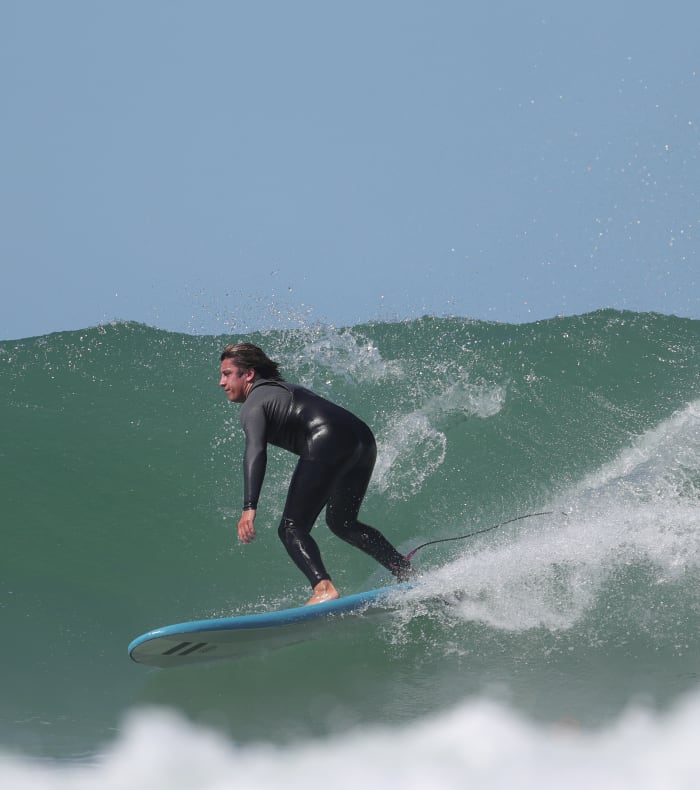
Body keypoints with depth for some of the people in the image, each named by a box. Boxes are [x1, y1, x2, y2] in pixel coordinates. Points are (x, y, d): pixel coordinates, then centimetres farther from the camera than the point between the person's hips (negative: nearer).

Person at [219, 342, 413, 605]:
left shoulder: (254, 403, 5)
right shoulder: (286, 389, 32)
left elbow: (255, 452, -12)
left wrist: (249, 508, -23)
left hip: (329, 443, -9)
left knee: (292, 528, -5)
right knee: (341, 522, 28)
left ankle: (324, 588, -30)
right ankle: (408, 574, 20)